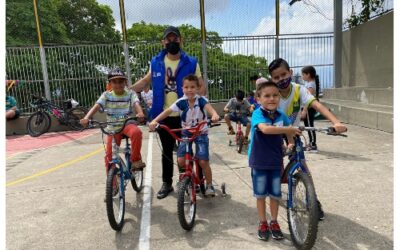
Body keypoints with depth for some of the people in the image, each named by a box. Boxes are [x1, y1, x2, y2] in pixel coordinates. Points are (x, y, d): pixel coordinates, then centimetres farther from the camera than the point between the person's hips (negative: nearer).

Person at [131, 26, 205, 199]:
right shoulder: (156, 62, 4)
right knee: (166, 151, 14)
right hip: (164, 116, 3)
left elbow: (202, 86, -2)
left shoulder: (191, 63, -3)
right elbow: (145, 81, 15)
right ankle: (166, 183, 28)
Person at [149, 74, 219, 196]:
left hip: (201, 133, -2)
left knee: (203, 161, -8)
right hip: (186, 133, 2)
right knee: (181, 160, -9)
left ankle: (209, 185, 16)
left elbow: (208, 107, -35)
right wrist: (155, 120, -33)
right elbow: (167, 111, -18)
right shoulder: (181, 102, -11)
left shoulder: (201, 100, -15)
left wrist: (214, 115, -58)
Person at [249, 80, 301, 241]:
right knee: (260, 194, 10)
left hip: (276, 161, 4)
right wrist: (290, 129, -34)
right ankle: (262, 223, 28)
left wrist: (291, 143, -2)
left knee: (275, 194, 13)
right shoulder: (257, 114, -17)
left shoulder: (281, 115, -1)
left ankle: (274, 223, 32)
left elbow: (288, 133, 15)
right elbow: (265, 129, -36)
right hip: (259, 161, -4)